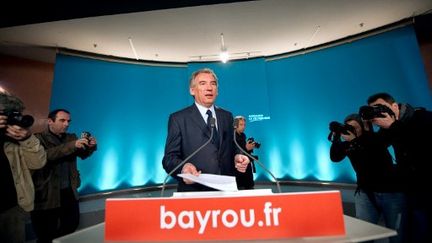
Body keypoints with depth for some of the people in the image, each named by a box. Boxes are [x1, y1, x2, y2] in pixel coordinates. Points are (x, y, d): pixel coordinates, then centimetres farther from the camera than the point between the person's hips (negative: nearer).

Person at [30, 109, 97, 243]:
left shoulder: (71, 137, 8)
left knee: (72, 225, 18)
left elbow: (83, 154, 6)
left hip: (69, 192, 5)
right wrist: (72, 145, -35)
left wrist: (90, 146, -16)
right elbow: (44, 155, -26)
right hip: (47, 194, -5)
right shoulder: (39, 138, -8)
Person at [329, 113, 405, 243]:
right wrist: (336, 137, -27)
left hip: (391, 193, -1)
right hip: (365, 193, 2)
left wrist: (355, 141, -32)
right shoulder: (347, 144, -2)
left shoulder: (376, 139, -8)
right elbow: (335, 157, -17)